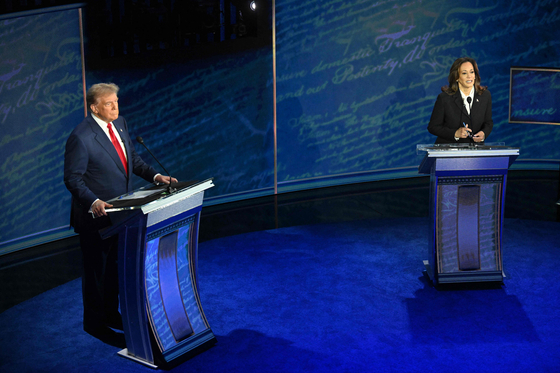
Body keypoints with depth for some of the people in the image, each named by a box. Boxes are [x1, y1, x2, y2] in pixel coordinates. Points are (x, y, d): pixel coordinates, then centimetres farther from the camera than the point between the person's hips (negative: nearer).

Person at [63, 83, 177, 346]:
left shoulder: (120, 123, 2)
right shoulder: (80, 137, -22)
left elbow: (132, 158, 12)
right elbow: (72, 178, -20)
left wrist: (155, 176, -2)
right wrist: (93, 202, -34)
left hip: (119, 211, 8)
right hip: (94, 215, -8)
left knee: (114, 265, 20)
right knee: (96, 269, 7)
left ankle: (111, 313, 38)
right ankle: (94, 323, 23)